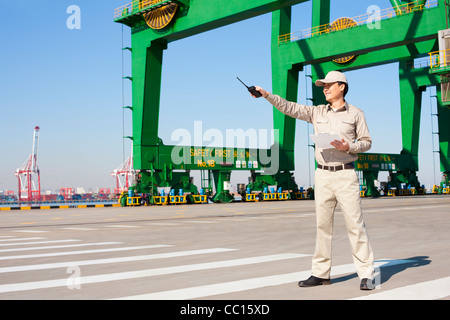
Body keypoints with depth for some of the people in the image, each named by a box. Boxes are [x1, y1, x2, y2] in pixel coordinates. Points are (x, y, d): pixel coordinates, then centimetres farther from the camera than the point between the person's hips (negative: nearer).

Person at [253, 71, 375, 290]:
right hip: (323, 175, 4)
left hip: (345, 175, -3)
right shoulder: (317, 112, 12)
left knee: (355, 224, -6)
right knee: (322, 224, 6)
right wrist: (266, 95, -4)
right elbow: (289, 108, 6)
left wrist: (349, 147, -14)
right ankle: (320, 273, 13)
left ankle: (366, 274, 0)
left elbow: (366, 142, 4)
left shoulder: (355, 114, 4)